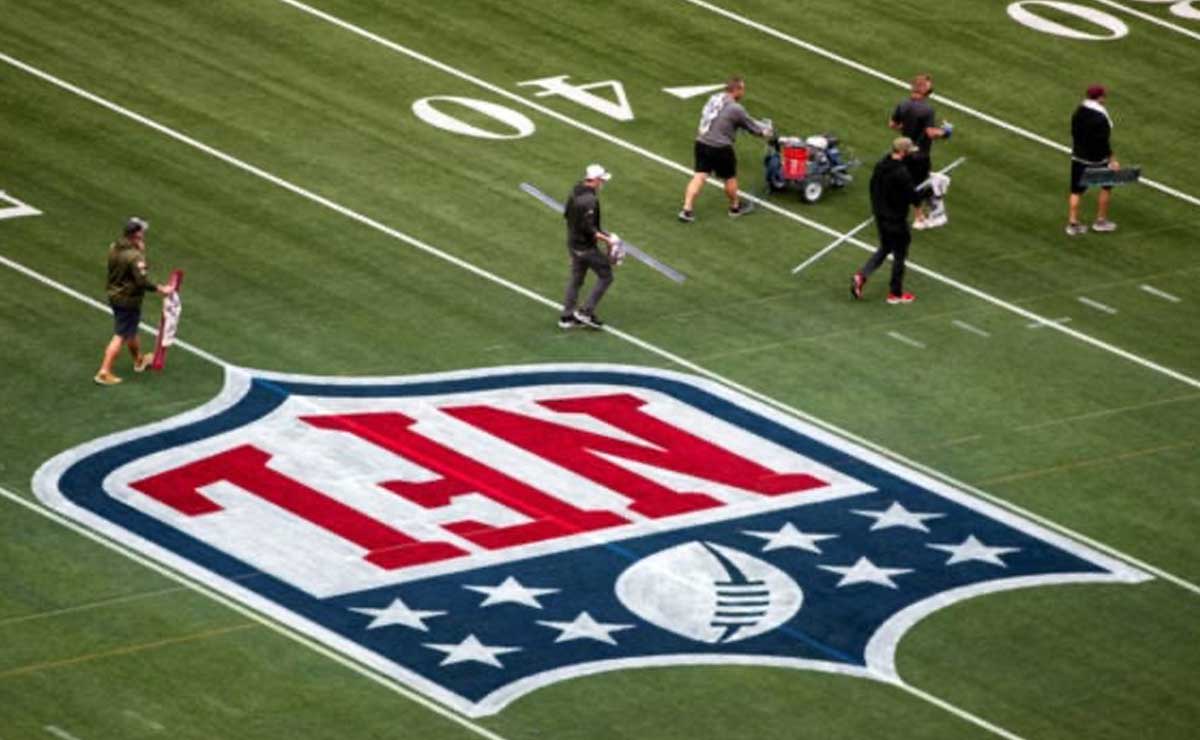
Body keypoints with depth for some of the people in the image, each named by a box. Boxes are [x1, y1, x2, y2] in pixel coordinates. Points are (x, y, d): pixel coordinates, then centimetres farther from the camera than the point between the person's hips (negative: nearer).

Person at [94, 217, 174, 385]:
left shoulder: (114, 248, -3)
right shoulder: (134, 256, -28)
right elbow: (142, 282, -27)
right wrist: (160, 289, -13)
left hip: (114, 295, 9)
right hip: (129, 300, -9)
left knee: (131, 330, 28)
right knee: (120, 336, 1)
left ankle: (139, 359, 49)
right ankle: (104, 372, 3)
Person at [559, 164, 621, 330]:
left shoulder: (575, 193, 2)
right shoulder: (590, 200, -25)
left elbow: (566, 214, 15)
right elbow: (588, 228, -27)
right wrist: (606, 239, -18)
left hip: (573, 243, 9)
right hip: (586, 246, -9)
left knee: (575, 279, 18)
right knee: (605, 276, 4)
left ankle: (567, 316, 23)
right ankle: (586, 311, 4)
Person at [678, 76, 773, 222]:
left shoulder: (713, 99, 8)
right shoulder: (735, 109, -15)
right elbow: (752, 126, -4)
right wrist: (766, 131, 17)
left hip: (701, 143, 6)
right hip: (720, 148, -6)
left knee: (699, 176, 8)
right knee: (730, 178, 16)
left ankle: (687, 209, 0)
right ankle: (735, 207, 35)